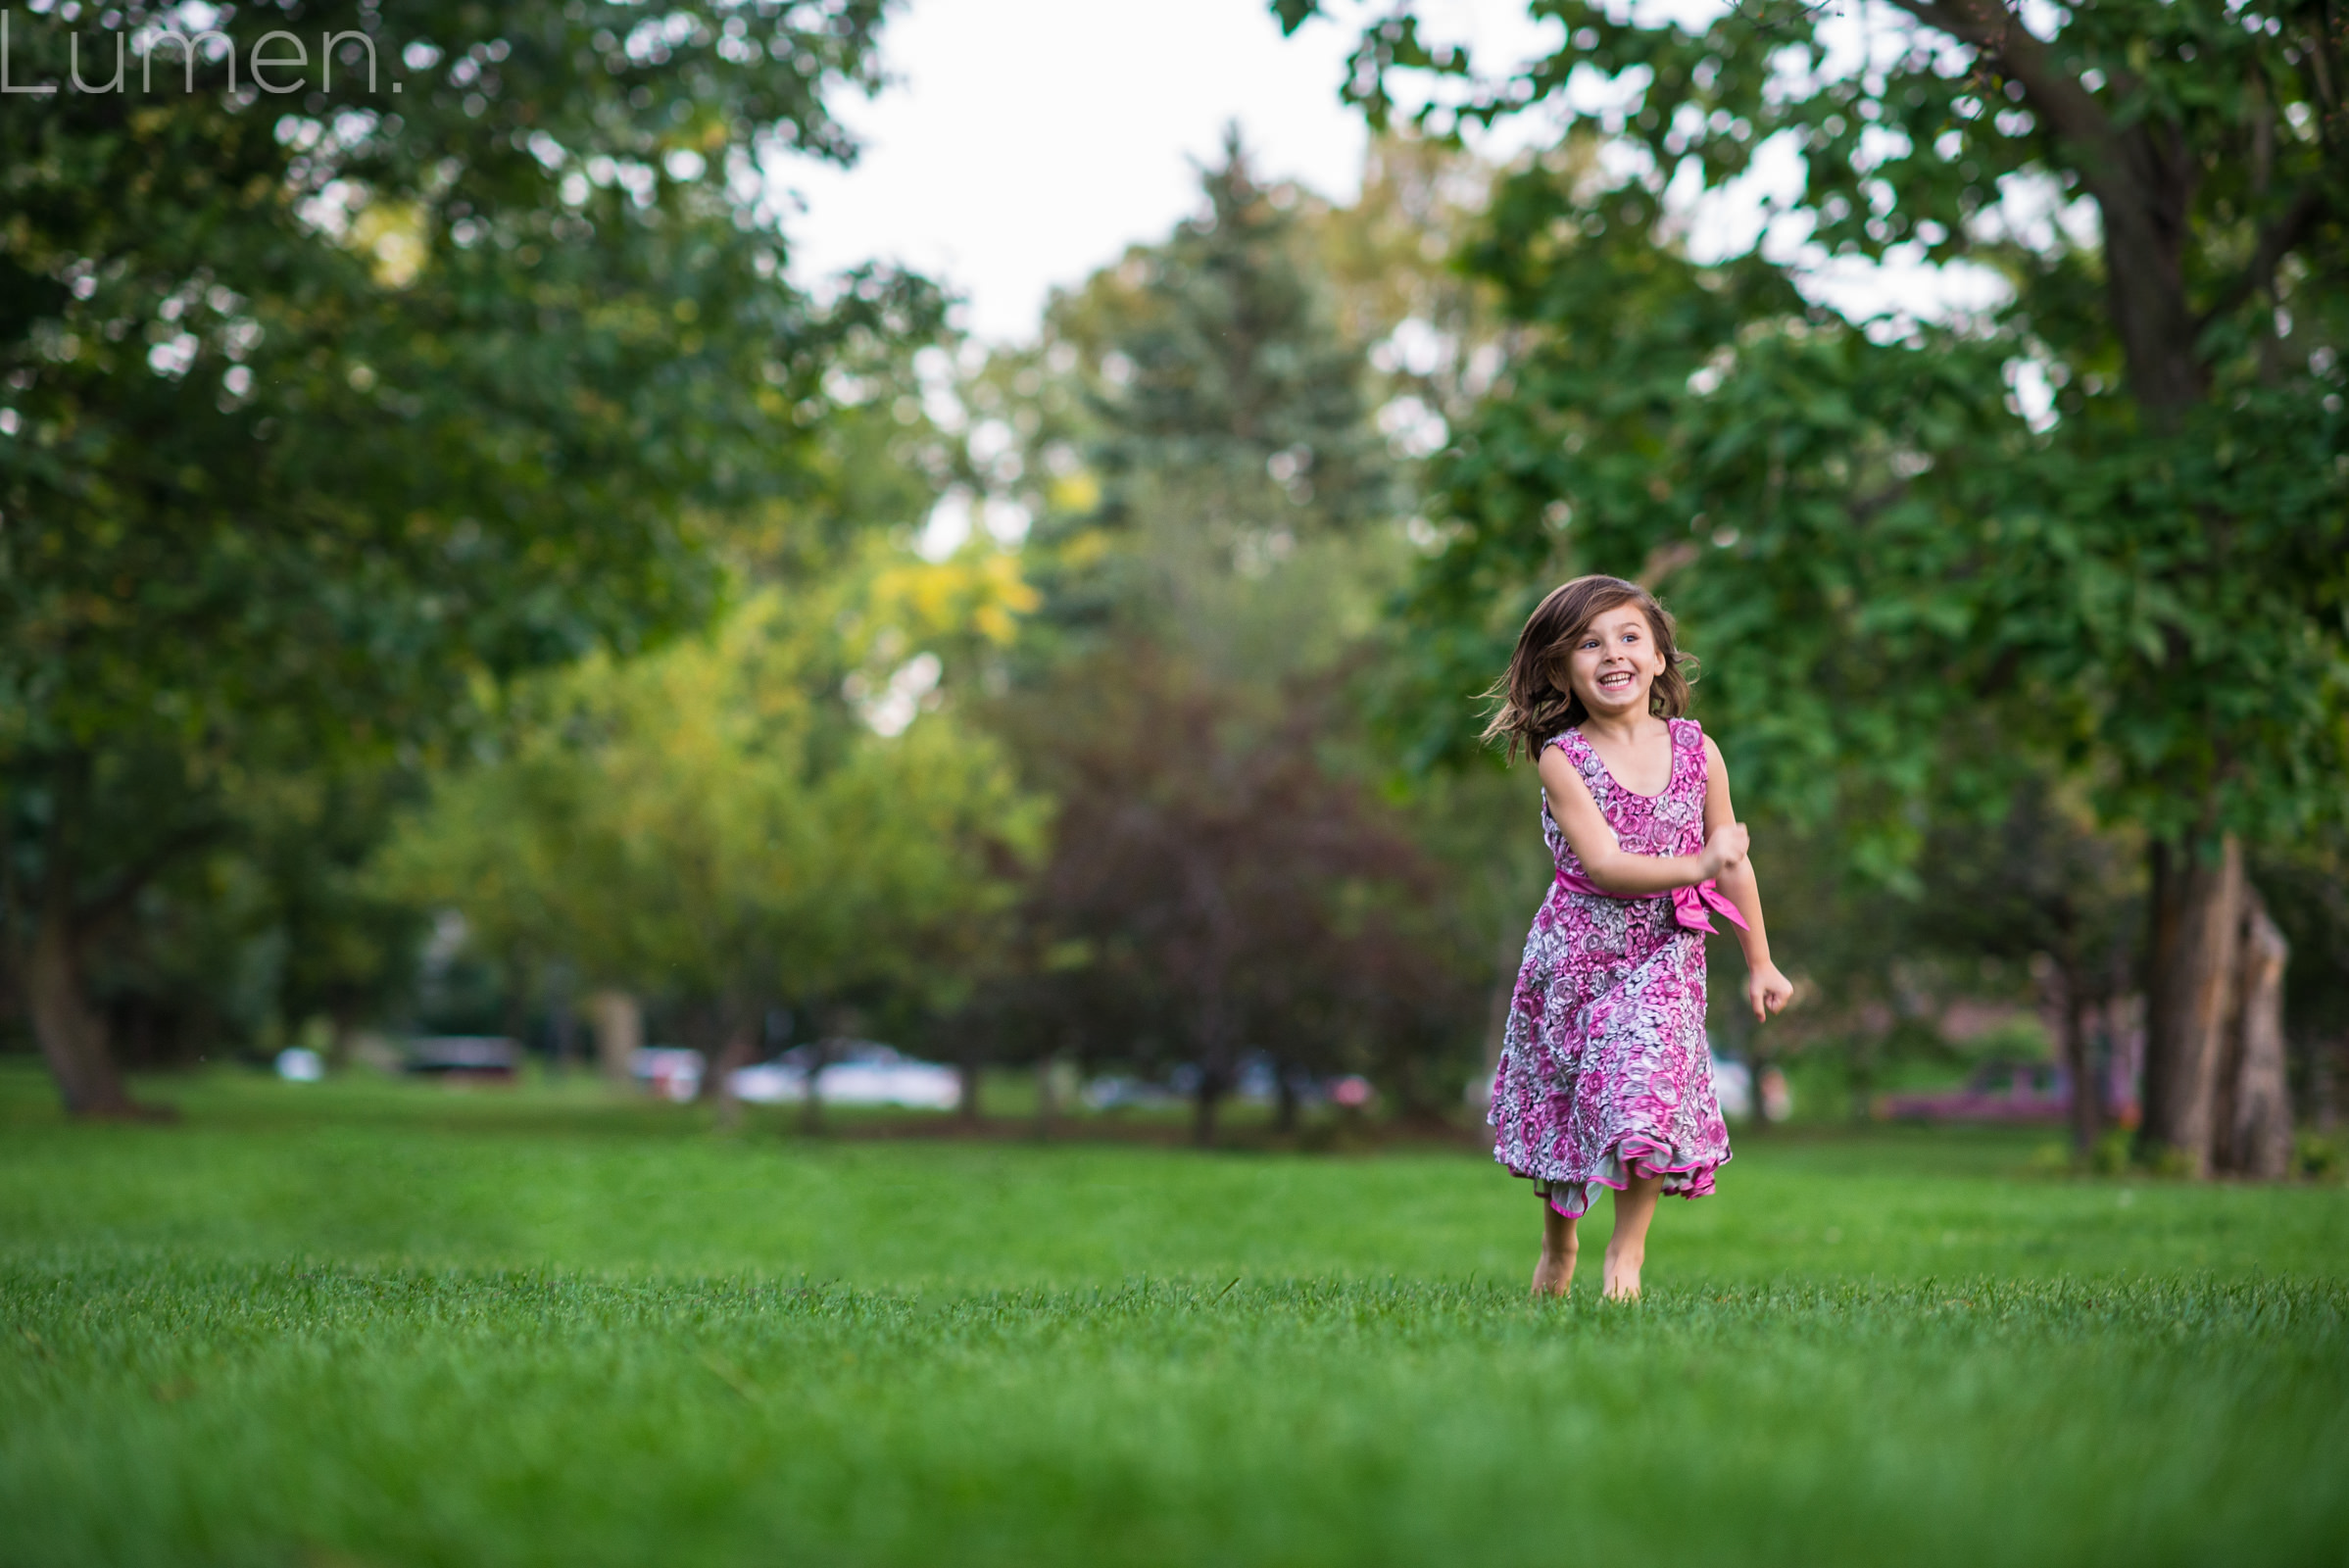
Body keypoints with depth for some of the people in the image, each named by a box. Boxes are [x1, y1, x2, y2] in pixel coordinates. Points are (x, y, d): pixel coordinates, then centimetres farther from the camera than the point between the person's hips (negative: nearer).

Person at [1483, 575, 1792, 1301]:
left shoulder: (1695, 751, -3)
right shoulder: (1561, 760, -11)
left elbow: (1731, 861, 6)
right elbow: (1601, 864, -21)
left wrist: (1759, 963, 11)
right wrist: (1697, 867, -32)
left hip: (1664, 959, 1)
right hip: (1577, 956, -1)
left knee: (1650, 1098, -15)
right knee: (1562, 1104, 11)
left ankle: (1627, 1248, 6)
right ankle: (1557, 1247, 35)